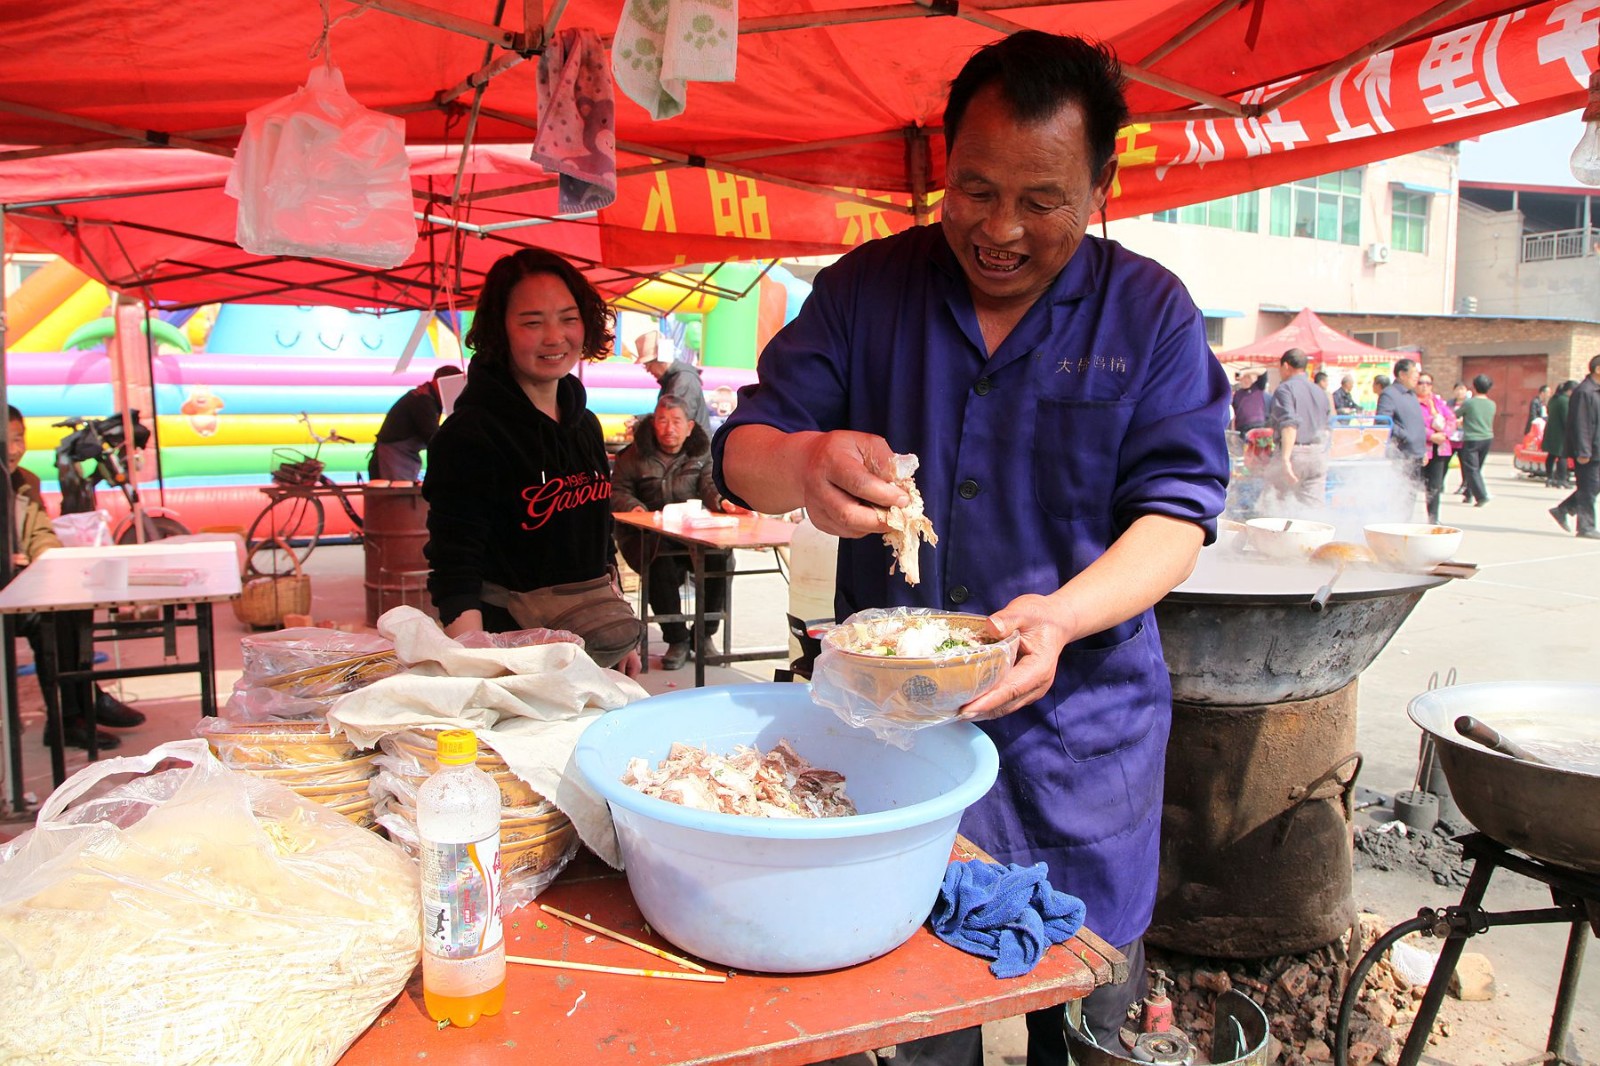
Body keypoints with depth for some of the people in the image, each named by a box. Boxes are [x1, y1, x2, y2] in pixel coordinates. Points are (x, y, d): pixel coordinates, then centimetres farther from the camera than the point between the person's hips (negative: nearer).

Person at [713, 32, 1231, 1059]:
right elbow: (742, 450, -1)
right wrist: (803, 465, -26)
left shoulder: (1152, 311, -1)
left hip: (1078, 722, 0)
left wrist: (1061, 615, -27)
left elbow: (1176, 509, -7)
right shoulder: (864, 287, 2)